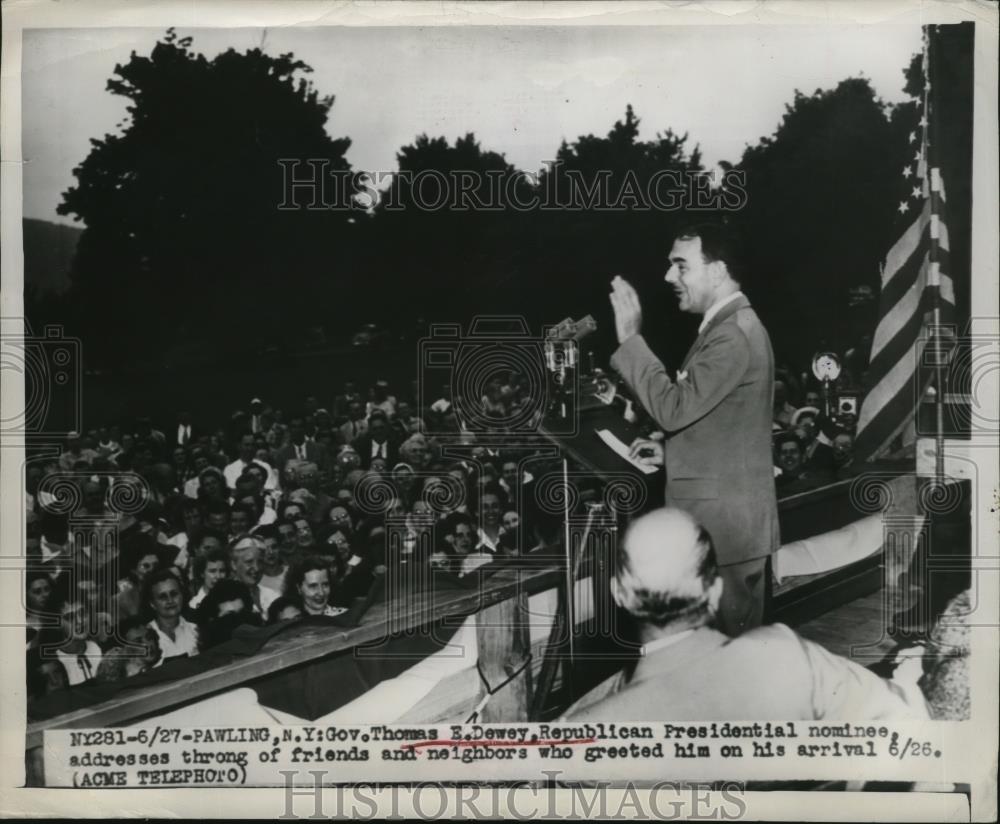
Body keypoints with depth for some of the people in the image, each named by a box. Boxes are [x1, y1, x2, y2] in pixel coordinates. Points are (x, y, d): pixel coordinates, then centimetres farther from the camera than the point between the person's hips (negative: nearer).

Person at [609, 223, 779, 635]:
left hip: (724, 520, -10)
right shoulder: (728, 325, 15)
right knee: (734, 640, 17)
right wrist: (669, 451, 9)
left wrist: (630, 339, -20)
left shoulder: (734, 334, -20)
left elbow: (674, 408, -25)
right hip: (722, 514, 10)